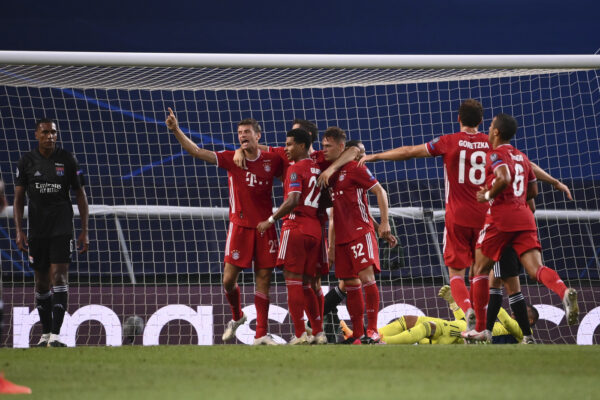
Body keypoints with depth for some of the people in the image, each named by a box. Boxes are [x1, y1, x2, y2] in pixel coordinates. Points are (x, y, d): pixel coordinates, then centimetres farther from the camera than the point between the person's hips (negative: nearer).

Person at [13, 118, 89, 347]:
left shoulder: (67, 160, 0)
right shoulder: (27, 162, 3)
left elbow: (81, 195, 5)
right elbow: (18, 198, 4)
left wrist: (84, 231, 1)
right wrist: (19, 231, -5)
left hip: (62, 229, -2)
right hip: (37, 231, 2)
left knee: (59, 277, -13)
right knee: (41, 283, 8)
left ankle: (55, 335, -18)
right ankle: (45, 334, 20)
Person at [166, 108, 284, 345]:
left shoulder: (272, 161, 2)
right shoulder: (231, 159, 0)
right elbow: (197, 152, -6)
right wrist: (176, 131, -15)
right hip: (239, 226, 0)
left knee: (263, 280, 0)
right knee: (229, 279, -3)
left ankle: (261, 335, 4)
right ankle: (237, 317, 27)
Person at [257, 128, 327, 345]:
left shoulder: (296, 169, -9)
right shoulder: (317, 167, 14)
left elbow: (293, 200, -21)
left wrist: (271, 220, -15)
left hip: (296, 226, -8)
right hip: (315, 229, 8)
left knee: (293, 280, -5)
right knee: (306, 283, 13)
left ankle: (300, 334, -10)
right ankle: (318, 333, 10)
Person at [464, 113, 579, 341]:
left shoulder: (495, 155, -3)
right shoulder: (522, 157, 20)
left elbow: (504, 178, -22)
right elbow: (533, 191, 25)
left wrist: (488, 195, -8)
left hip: (500, 218, -6)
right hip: (524, 218, 6)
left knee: (480, 270, 10)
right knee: (536, 268, -8)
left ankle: (481, 329, 11)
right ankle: (565, 292, -42)